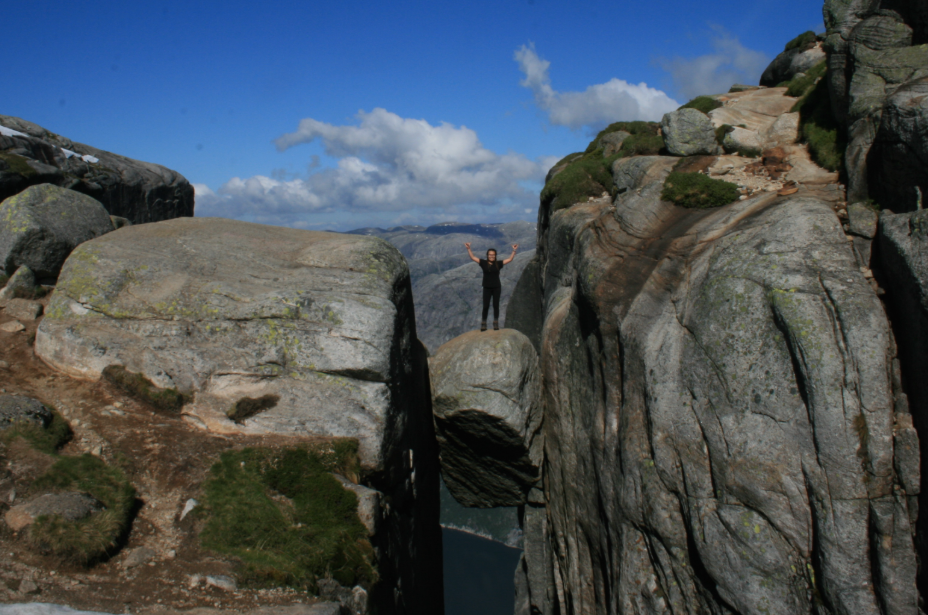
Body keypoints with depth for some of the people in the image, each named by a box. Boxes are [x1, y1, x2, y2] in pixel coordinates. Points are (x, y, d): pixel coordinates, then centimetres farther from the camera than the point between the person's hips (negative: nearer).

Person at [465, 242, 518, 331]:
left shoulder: (498, 264, 0)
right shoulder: (484, 263, -2)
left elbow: (510, 259, 2)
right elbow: (472, 257, -3)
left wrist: (514, 250, -5)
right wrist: (468, 249, -12)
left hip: (496, 288, 1)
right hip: (487, 288, -1)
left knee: (496, 305, 7)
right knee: (485, 306, 0)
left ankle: (496, 323, 16)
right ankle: (483, 323, 9)